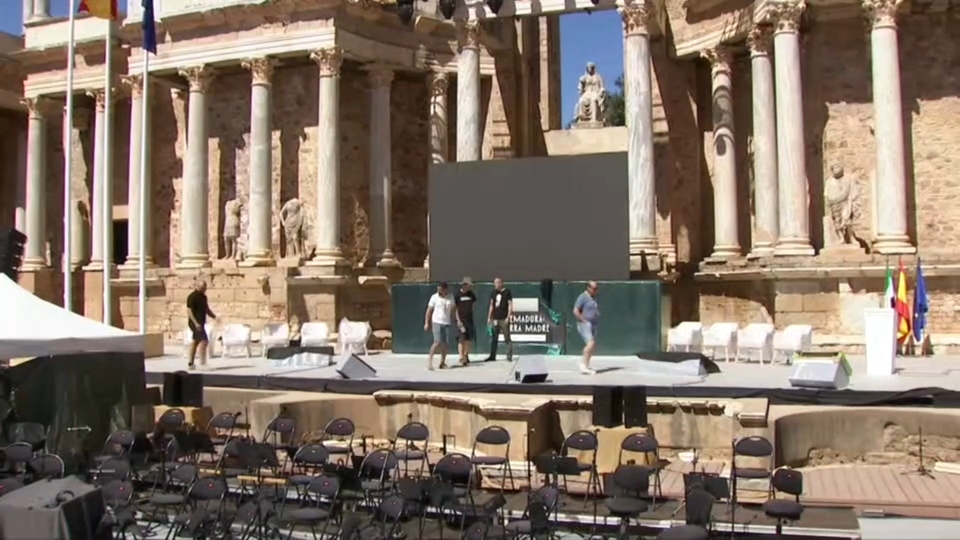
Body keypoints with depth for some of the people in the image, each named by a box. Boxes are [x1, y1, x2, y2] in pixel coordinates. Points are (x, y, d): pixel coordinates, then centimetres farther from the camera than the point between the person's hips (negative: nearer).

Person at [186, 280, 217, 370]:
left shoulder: (203, 296, 12)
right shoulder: (192, 297, -14)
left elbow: (206, 309, 20)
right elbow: (189, 311, -18)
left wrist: (215, 317, 7)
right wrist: (196, 323, -25)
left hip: (201, 323, 9)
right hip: (196, 323, -9)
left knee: (196, 341, 13)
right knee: (204, 341, -15)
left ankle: (190, 363, 20)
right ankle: (203, 363, -15)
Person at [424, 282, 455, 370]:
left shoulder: (450, 297, 6)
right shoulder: (434, 297, -4)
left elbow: (452, 309, 15)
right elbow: (429, 310, -2)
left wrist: (453, 320, 10)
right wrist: (426, 323, -5)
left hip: (446, 323, 4)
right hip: (436, 322, -4)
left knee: (445, 343, 3)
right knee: (437, 342, -13)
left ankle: (442, 362, 11)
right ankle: (430, 359, 0)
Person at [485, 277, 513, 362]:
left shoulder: (507, 292, -3)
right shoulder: (493, 293, 12)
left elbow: (510, 305, -6)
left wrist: (508, 317, -12)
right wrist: (489, 317, 12)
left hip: (504, 319, -5)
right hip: (495, 318, 5)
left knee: (507, 338, -1)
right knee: (494, 338, 7)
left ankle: (509, 356, 5)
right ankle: (492, 356, 11)